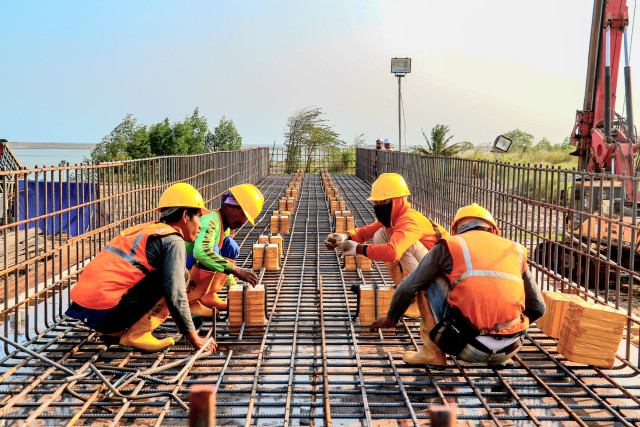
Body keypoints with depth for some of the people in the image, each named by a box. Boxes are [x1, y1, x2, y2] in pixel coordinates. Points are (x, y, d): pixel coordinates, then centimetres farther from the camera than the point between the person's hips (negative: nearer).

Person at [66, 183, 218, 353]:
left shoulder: (146, 229, 23)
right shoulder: (173, 241, -4)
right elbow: (175, 295, -13)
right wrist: (195, 339, -3)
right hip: (106, 314, -9)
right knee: (180, 275, -3)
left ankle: (114, 332, 14)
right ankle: (135, 335, -6)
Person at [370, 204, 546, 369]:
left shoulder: (449, 246, 9)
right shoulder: (515, 250, 18)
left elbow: (407, 288, 13)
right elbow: (538, 307, 25)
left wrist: (390, 318, 32)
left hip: (470, 349, -4)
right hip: (508, 351, 5)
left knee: (426, 281, 14)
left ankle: (432, 351, 12)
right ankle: (499, 359, 19)